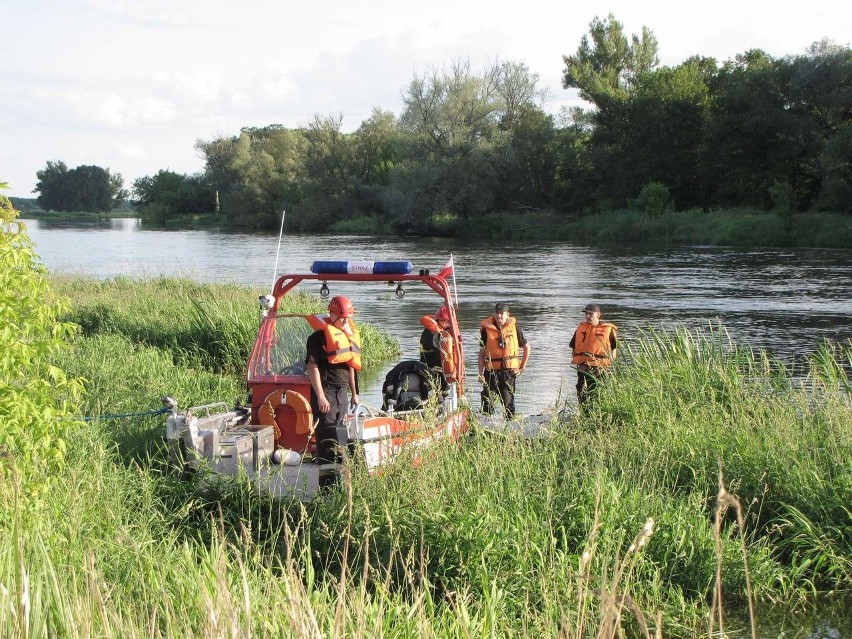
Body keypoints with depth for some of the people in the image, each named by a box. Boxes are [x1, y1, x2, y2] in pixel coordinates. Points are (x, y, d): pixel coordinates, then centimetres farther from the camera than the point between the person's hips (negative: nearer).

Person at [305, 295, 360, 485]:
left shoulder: (350, 335, 15)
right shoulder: (320, 336, -11)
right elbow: (312, 366, -15)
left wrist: (354, 393, 23)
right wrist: (320, 396, -19)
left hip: (342, 391, 8)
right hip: (325, 391, -8)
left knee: (340, 433, 12)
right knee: (328, 437, -9)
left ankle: (339, 479, 20)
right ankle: (328, 482, -8)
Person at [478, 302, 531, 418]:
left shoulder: (514, 328, 2)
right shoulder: (486, 329, 1)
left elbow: (527, 348, 13)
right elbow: (482, 353, 5)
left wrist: (522, 368, 8)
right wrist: (481, 373, -4)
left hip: (509, 370, 0)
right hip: (492, 370, 0)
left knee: (508, 401, 3)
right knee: (487, 401, -6)